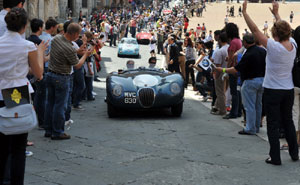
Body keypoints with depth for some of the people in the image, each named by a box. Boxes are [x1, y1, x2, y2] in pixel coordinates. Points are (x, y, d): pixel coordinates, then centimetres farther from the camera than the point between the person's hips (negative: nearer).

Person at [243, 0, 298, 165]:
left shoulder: (274, 46, -20)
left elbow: (255, 30, -18)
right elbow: (284, 29, 16)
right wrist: (276, 14, 28)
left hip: (272, 91, -6)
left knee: (273, 125, 1)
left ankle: (275, 157, 2)